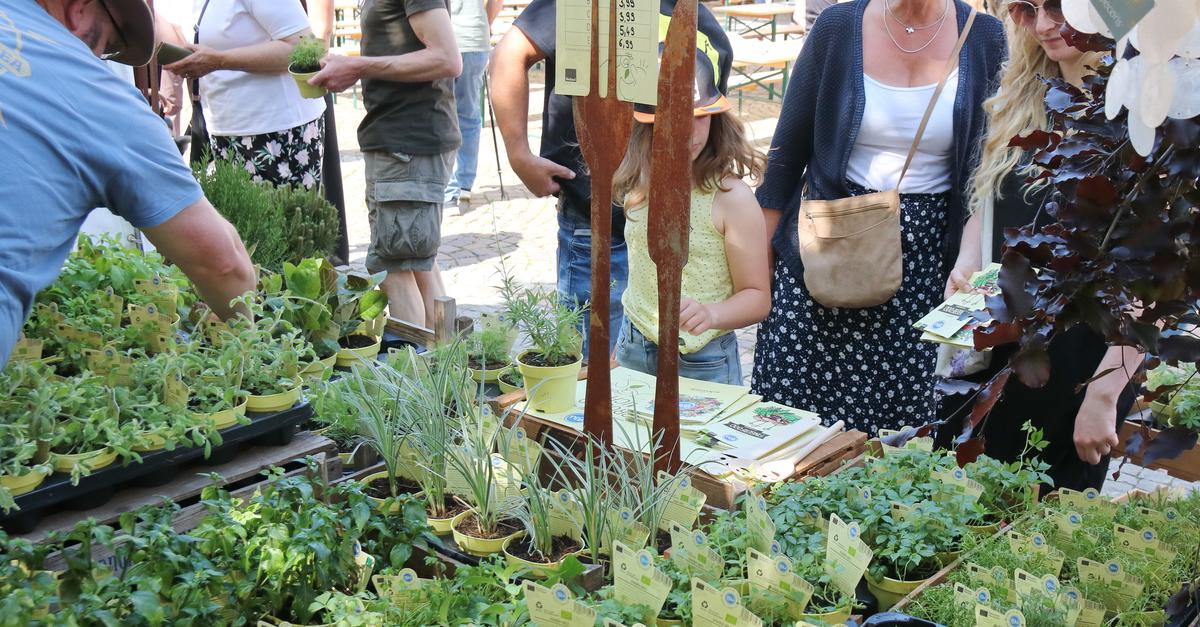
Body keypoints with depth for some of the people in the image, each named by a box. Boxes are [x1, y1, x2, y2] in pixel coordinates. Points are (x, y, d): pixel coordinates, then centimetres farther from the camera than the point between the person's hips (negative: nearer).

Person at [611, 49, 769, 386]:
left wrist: (711, 314, -30)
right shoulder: (637, 187, 0)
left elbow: (757, 297, -12)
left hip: (701, 365, -4)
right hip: (632, 351, 5)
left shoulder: (731, 197, -16)